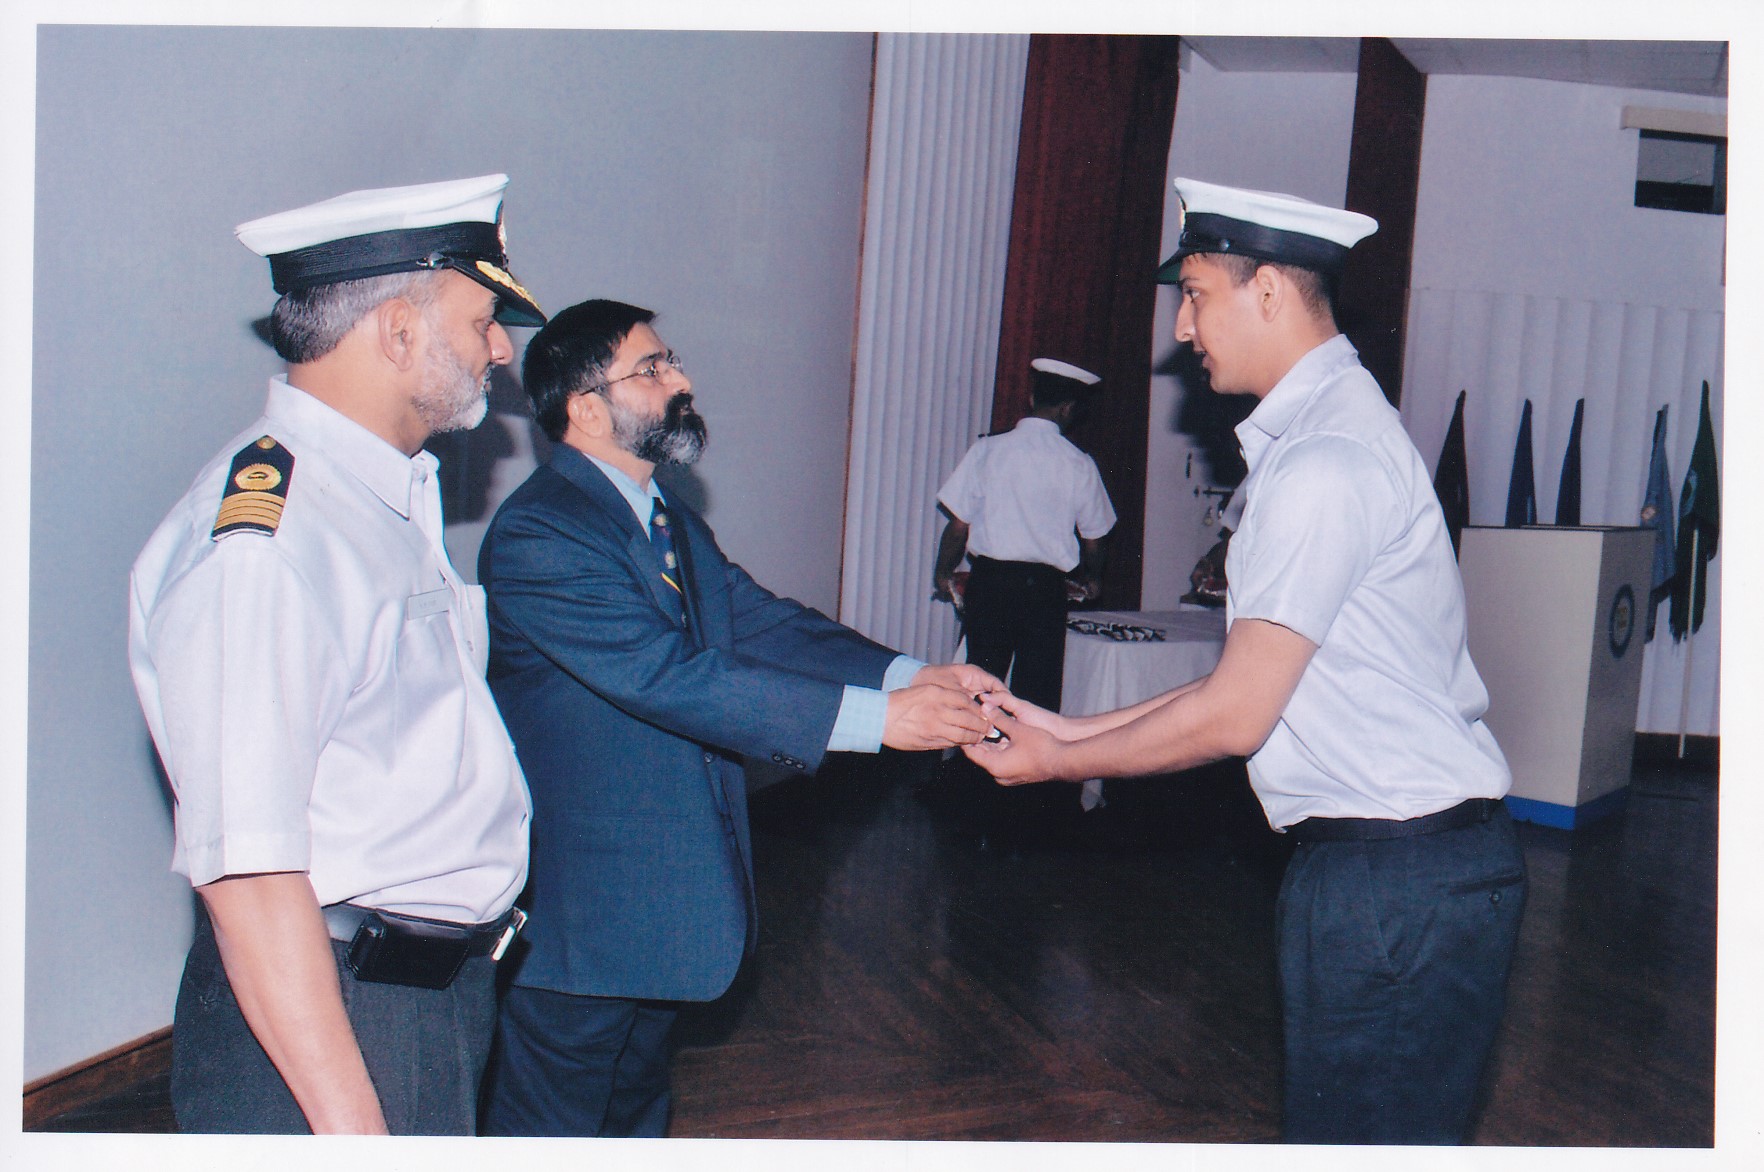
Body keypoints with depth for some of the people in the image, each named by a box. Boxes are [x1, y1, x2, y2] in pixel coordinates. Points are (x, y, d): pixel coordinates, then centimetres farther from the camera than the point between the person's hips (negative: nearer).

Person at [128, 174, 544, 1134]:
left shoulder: (392, 498, 10)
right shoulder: (260, 537, -22)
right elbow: (244, 869, -26)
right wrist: (352, 1125, -24)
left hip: (444, 982, 9)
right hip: (330, 1011, -9)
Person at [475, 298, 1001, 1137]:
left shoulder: (674, 524, 10)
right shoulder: (537, 534, -22)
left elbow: (765, 624, 2)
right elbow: (666, 676, -30)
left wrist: (910, 676, -14)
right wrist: (875, 718, -31)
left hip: (664, 897, 9)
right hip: (579, 906, -9)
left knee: (638, 1107, 25)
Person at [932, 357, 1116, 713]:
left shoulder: (988, 449, -3)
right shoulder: (1078, 465, -3)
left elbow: (958, 525, -3)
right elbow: (1092, 539, 7)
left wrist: (943, 573, 14)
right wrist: (1091, 579, 28)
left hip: (988, 580, 1)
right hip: (1045, 588, -1)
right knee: (1038, 693, 7)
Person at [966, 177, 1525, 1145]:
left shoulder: (1324, 464, -20)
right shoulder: (1320, 432, 13)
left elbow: (1235, 715, -18)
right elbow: (1252, 684, 13)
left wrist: (1060, 763, -4)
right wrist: (1069, 729, 12)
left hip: (1396, 880, -10)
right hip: (1380, 857, 10)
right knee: (1334, 1124, 19)